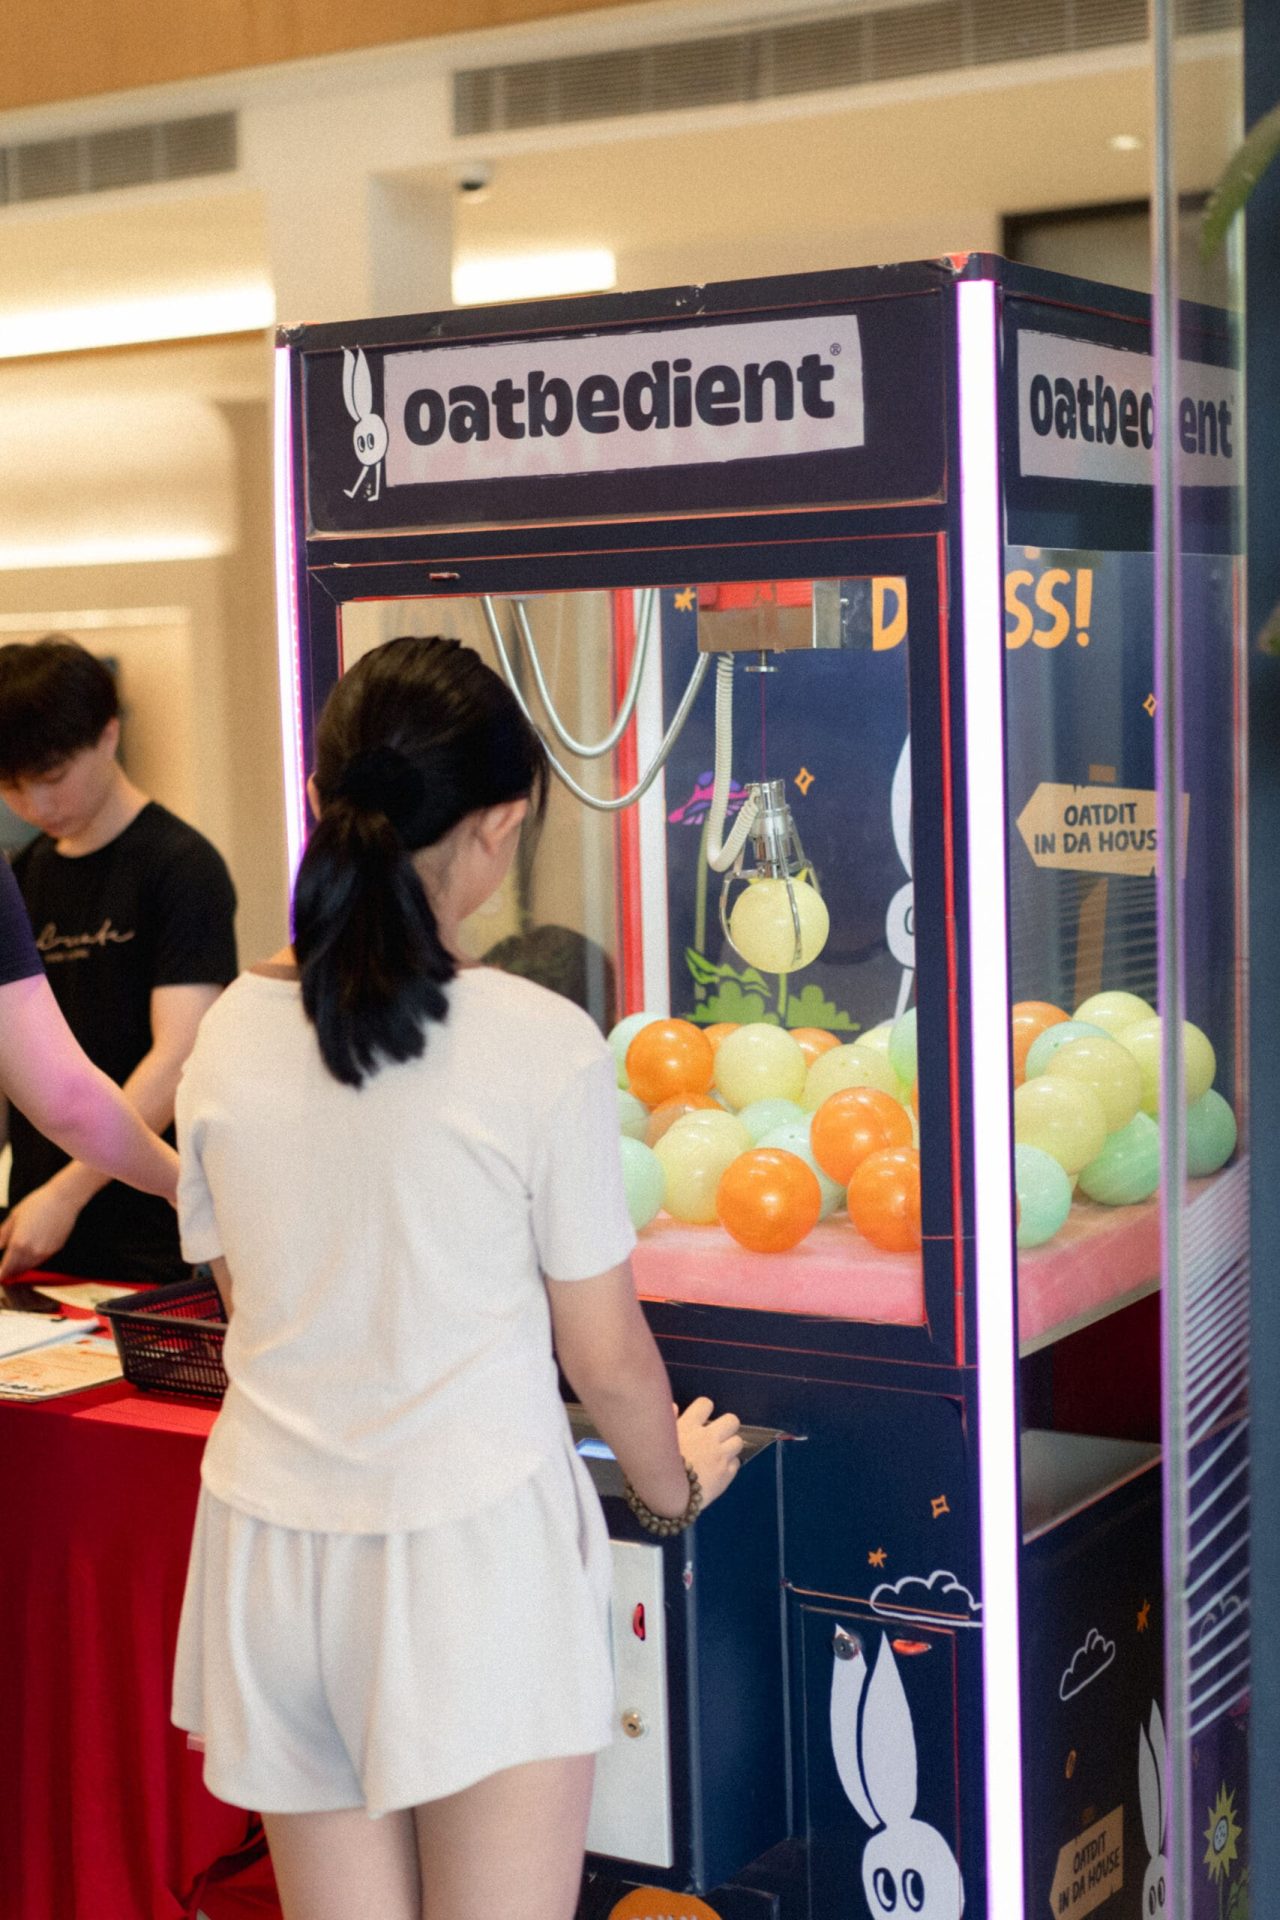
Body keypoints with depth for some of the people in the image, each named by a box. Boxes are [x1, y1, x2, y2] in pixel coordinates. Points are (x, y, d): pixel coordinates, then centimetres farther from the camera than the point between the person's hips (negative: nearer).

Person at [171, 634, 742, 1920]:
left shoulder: (230, 1036, 1)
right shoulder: (541, 1044, -12)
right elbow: (605, 1356, -5)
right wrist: (675, 1483, 15)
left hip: (273, 1544, 5)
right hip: (474, 1547, -4)